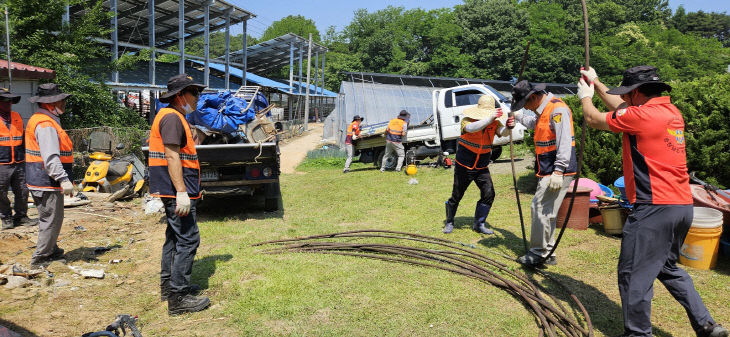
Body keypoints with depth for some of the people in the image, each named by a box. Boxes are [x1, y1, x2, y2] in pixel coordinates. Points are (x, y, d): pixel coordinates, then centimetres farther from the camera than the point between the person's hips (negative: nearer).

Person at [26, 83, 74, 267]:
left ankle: (51, 251, 36)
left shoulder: (38, 120, 16)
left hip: (40, 182, 11)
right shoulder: (46, 124, -19)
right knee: (52, 219, -2)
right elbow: (51, 157, -30)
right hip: (47, 183, -11)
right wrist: (63, 179, -35)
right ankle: (39, 259, 6)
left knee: (48, 218, 22)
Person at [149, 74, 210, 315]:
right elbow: (172, 156, -22)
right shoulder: (172, 117, -14)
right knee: (188, 240, -10)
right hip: (177, 191, -11)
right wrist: (181, 192, -26)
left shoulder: (175, 117, 20)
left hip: (174, 191, 11)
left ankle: (168, 286, 30)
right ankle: (178, 298, -6)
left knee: (175, 237, 18)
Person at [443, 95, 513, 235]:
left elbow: (503, 132, -22)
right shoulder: (467, 120, -16)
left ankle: (479, 224, 10)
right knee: (456, 196, 6)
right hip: (464, 167, -4)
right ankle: (449, 222, 28)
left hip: (482, 168, 4)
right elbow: (471, 128, -39)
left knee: (489, 194, -7)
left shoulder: (494, 122, -4)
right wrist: (490, 118, -50)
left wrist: (508, 126, -45)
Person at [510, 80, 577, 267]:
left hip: (557, 173, -11)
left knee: (541, 210, -7)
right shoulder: (543, 110, 16)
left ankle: (539, 254, 4)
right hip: (547, 171, 11)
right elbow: (533, 123, 42)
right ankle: (547, 253, 25)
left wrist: (558, 171, -29)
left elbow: (565, 142, -25)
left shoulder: (557, 109, -16)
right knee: (545, 212, 15)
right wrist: (518, 115, 54)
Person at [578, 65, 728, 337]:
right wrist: (595, 83, 33)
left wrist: (585, 96, 19)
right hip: (682, 205, 9)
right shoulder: (671, 111, 11)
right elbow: (620, 107, 25)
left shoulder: (640, 115, -15)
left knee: (634, 274, 2)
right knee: (667, 268, 24)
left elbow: (594, 119, 0)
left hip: (655, 208, -9)